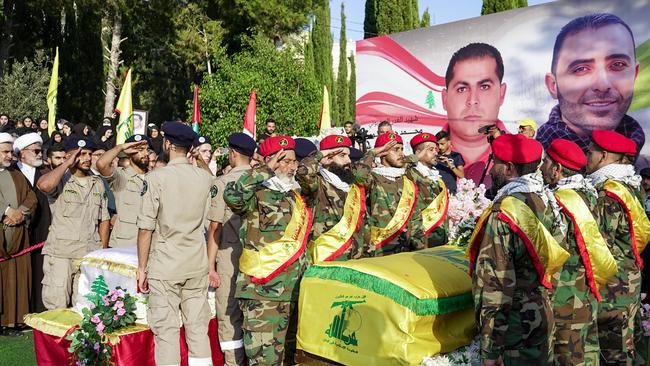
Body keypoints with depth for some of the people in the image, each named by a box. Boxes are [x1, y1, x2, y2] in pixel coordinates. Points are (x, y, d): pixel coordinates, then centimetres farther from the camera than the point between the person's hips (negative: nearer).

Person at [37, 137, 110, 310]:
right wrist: (67, 164, -13)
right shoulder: (61, 180, 0)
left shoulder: (97, 183, 14)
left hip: (91, 255, 4)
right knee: (57, 307, -3)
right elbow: (44, 185, -25)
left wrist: (103, 250, 10)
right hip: (60, 254, -4)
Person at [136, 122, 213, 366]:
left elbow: (146, 229, -10)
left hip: (165, 266, -4)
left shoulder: (156, 178, -10)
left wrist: (142, 268, -2)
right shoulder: (205, 178, 1)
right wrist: (195, 161, 25)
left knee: (166, 331, 3)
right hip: (197, 265, 4)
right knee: (198, 328, 10)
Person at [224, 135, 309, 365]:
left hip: (294, 287, 7)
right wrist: (265, 171, -24)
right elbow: (232, 197, -30)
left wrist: (307, 272, 24)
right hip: (263, 290, -7)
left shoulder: (295, 194, 14)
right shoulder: (257, 194, -7)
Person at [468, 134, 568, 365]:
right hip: (543, 318, 8)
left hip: (514, 328, -8)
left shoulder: (503, 215, -23)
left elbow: (496, 286, -22)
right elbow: (549, 261, 10)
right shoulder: (545, 200, 1)